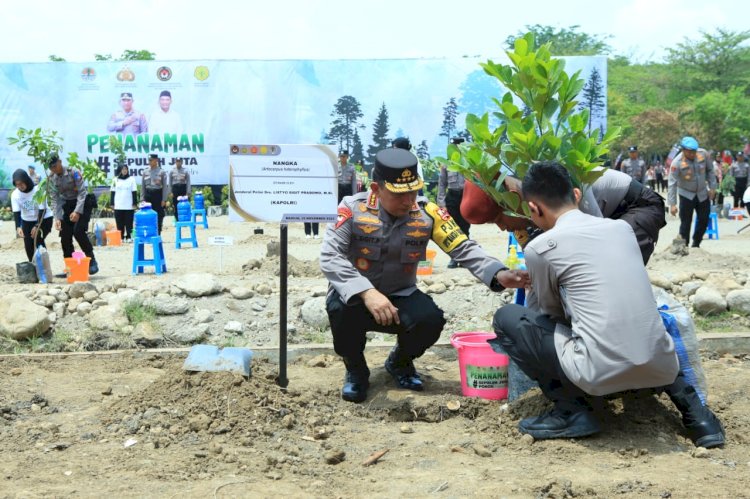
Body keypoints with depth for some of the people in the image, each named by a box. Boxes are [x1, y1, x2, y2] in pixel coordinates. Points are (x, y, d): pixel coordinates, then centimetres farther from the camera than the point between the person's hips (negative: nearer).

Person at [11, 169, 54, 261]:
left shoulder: (38, 190, -25)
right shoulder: (15, 194, -15)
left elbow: (42, 210, -22)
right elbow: (16, 212, -15)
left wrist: (37, 226, -28)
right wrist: (18, 227, -31)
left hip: (44, 219, -4)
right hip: (27, 221, 4)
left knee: (38, 240, -20)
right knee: (28, 245, -1)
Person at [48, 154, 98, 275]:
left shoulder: (73, 172, -18)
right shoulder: (52, 178, -2)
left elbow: (82, 192, -20)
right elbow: (55, 198, -1)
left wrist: (77, 211, -29)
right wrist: (57, 218, -11)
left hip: (82, 203, -6)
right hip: (68, 205, 6)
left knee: (78, 231, -23)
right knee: (65, 236, -1)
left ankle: (92, 261, -11)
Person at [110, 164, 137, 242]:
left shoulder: (131, 179, 5)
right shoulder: (115, 180, 9)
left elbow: (134, 192, 3)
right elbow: (112, 192, 10)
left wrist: (134, 203, -3)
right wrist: (112, 203, 4)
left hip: (129, 206, -1)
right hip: (118, 206, 1)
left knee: (129, 223, -1)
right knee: (120, 223, 2)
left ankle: (128, 237, 4)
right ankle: (121, 237, 7)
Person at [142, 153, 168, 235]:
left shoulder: (162, 172, -1)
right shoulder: (145, 172, 7)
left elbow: (165, 186, -2)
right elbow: (143, 186, 10)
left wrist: (164, 200, -7)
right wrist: (143, 199, 5)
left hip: (158, 195, -2)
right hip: (148, 195, 2)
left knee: (159, 216, 2)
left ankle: (158, 235, 10)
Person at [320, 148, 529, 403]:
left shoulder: (427, 213, -11)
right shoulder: (353, 209, -19)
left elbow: (463, 249, -16)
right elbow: (329, 256, -27)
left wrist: (499, 275, -35)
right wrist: (367, 292, -40)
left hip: (400, 296, 2)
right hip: (354, 294, -2)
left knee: (431, 320, -27)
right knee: (342, 311, -36)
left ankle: (400, 362, 11)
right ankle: (355, 369, -1)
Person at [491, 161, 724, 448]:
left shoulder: (540, 247, -1)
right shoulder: (622, 227, 14)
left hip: (602, 373, -5)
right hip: (660, 369, 6)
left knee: (506, 318, 12)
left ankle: (571, 412, 6)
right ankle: (690, 406, 20)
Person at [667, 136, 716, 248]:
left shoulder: (703, 154, -14)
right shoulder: (677, 163, -24)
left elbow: (710, 170, 2)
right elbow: (672, 184, -22)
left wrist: (712, 187, 1)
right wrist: (672, 204, -25)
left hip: (703, 193, 4)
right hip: (686, 195, -4)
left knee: (704, 220, 9)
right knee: (685, 223, -6)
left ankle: (696, 245, 27)